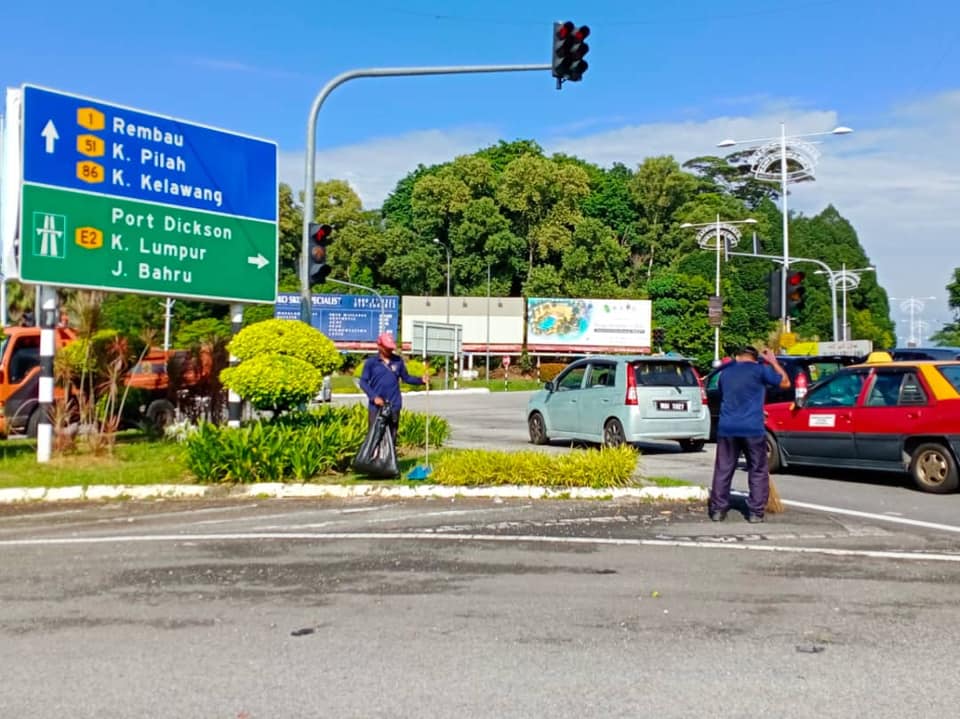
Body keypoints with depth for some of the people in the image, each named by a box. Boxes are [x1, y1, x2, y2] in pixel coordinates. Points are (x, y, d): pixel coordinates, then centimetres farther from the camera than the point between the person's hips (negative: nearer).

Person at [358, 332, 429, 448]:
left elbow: (406, 378, 13)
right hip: (376, 406, -2)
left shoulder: (398, 361, 6)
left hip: (394, 405, 2)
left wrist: (421, 380, -3)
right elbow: (363, 382, -2)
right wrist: (374, 397, -14)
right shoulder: (371, 361, -1)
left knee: (392, 436, 7)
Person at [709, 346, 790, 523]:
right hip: (753, 429, -3)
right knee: (758, 471, 7)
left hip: (726, 428, 3)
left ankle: (717, 510, 8)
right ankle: (755, 512, 5)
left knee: (723, 470, 8)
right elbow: (785, 382, 11)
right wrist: (773, 361, 21)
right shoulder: (760, 369, 1)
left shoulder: (725, 372, 16)